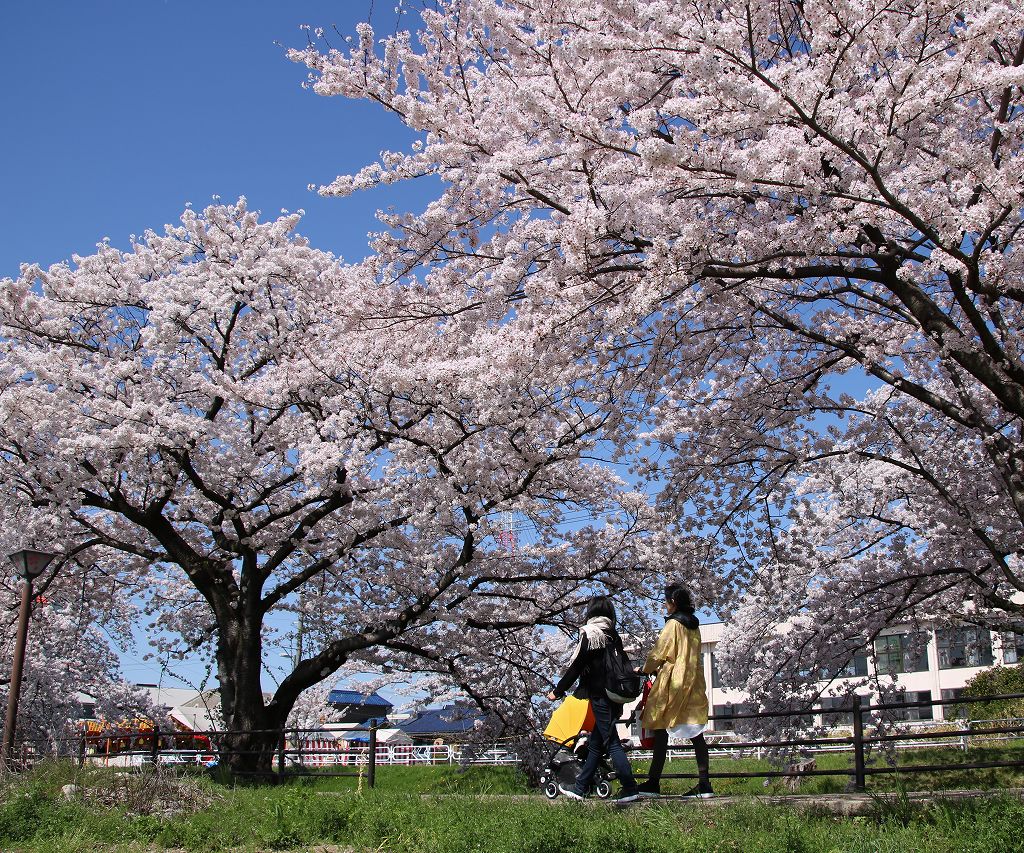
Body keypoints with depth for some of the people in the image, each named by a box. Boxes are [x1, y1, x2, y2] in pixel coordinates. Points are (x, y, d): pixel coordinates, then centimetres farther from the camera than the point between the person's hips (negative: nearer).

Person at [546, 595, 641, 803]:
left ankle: (630, 789, -7)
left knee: (611, 742, -5)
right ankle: (580, 788, 20)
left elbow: (576, 667, -10)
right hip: (614, 695, 8)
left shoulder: (590, 635, -10)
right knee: (595, 743, 12)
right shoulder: (613, 635, 9)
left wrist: (557, 691, -1)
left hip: (600, 696, -8)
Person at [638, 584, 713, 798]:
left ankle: (653, 784, -4)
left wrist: (646, 669, 12)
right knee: (696, 733, 5)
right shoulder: (694, 624, 13)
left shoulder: (673, 624, -9)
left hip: (673, 681, -8)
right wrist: (660, 668, 20)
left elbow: (658, 652, -6)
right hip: (694, 681, 8)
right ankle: (704, 784, 2)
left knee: (660, 732, -4)